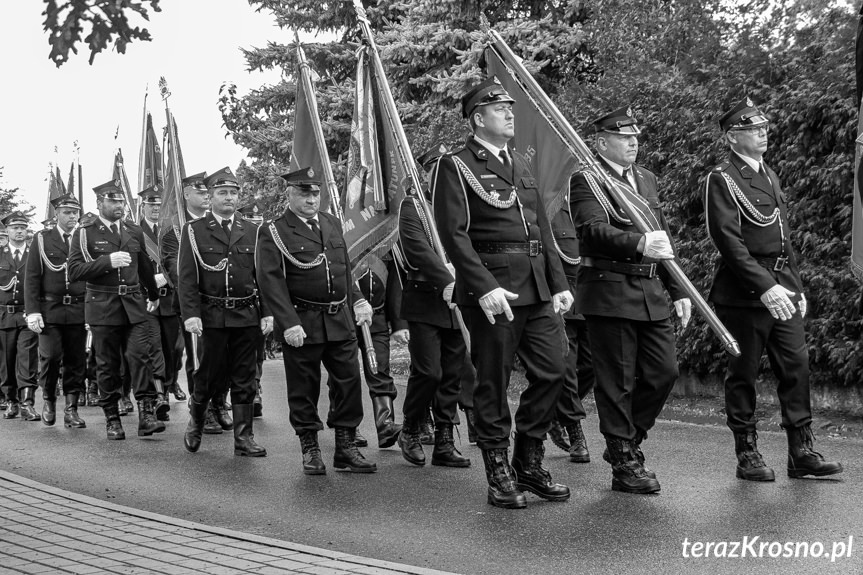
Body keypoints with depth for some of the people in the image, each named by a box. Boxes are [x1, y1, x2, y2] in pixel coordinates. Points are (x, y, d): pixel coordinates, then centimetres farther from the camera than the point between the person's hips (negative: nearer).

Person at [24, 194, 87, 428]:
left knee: (76, 361, 2)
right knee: (50, 356, -10)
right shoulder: (42, 239, 5)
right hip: (50, 310, -1)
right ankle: (48, 400, 15)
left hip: (78, 310, 2)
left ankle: (71, 410, 12)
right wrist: (32, 311, -7)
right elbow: (32, 278, 2)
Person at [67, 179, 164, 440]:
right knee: (107, 364, 4)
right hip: (102, 306, -3)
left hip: (134, 305, 3)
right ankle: (112, 419, 15)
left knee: (139, 356, -9)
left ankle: (146, 415, -10)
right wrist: (107, 261, -21)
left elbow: (144, 266, 26)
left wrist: (154, 294, 38)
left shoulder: (134, 231, 12)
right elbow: (74, 271, -11)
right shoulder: (85, 233, -2)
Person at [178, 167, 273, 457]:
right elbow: (187, 277, -2)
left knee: (244, 380, 5)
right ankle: (195, 420, 28)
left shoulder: (251, 231, 11)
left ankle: (244, 438, 11)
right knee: (212, 376, 1)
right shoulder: (194, 230, 2)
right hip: (212, 316, -3)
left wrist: (267, 312, 3)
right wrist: (191, 314, -12)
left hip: (247, 316, 3)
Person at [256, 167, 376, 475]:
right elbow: (270, 281, -13)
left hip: (340, 320, 5)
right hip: (301, 324, -5)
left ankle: (346, 448, 14)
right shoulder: (274, 232, -6)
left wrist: (356, 299, 9)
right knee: (304, 388, 4)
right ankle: (310, 449, 18)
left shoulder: (332, 223, 13)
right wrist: (288, 322, -20)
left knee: (349, 382, 4)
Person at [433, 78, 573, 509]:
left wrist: (559, 282, 12)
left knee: (551, 372, 5)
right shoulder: (455, 166, -4)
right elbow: (454, 234, -12)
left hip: (537, 289, 7)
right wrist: (485, 287, -20)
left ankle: (529, 463, 21)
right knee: (493, 382, 2)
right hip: (492, 288, -7)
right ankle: (499, 475, 14)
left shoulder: (520, 164, 19)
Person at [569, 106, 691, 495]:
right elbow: (594, 230, -22)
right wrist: (639, 243, -37)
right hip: (610, 291, -7)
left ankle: (626, 442, 25)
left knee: (664, 371, 5)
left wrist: (678, 290, 16)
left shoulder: (646, 179, 18)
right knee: (618, 382, 0)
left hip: (651, 292, 7)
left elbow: (663, 238, 21)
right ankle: (624, 464, 12)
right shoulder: (585, 181, -5)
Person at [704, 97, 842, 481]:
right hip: (743, 291, -7)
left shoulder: (770, 176, 17)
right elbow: (728, 241, -18)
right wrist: (764, 287, -23)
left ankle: (802, 451, 10)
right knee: (743, 374, 2)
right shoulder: (722, 180, -8)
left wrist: (796, 287, 19)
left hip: (782, 288, 7)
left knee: (797, 366, 3)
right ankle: (747, 455, 11)